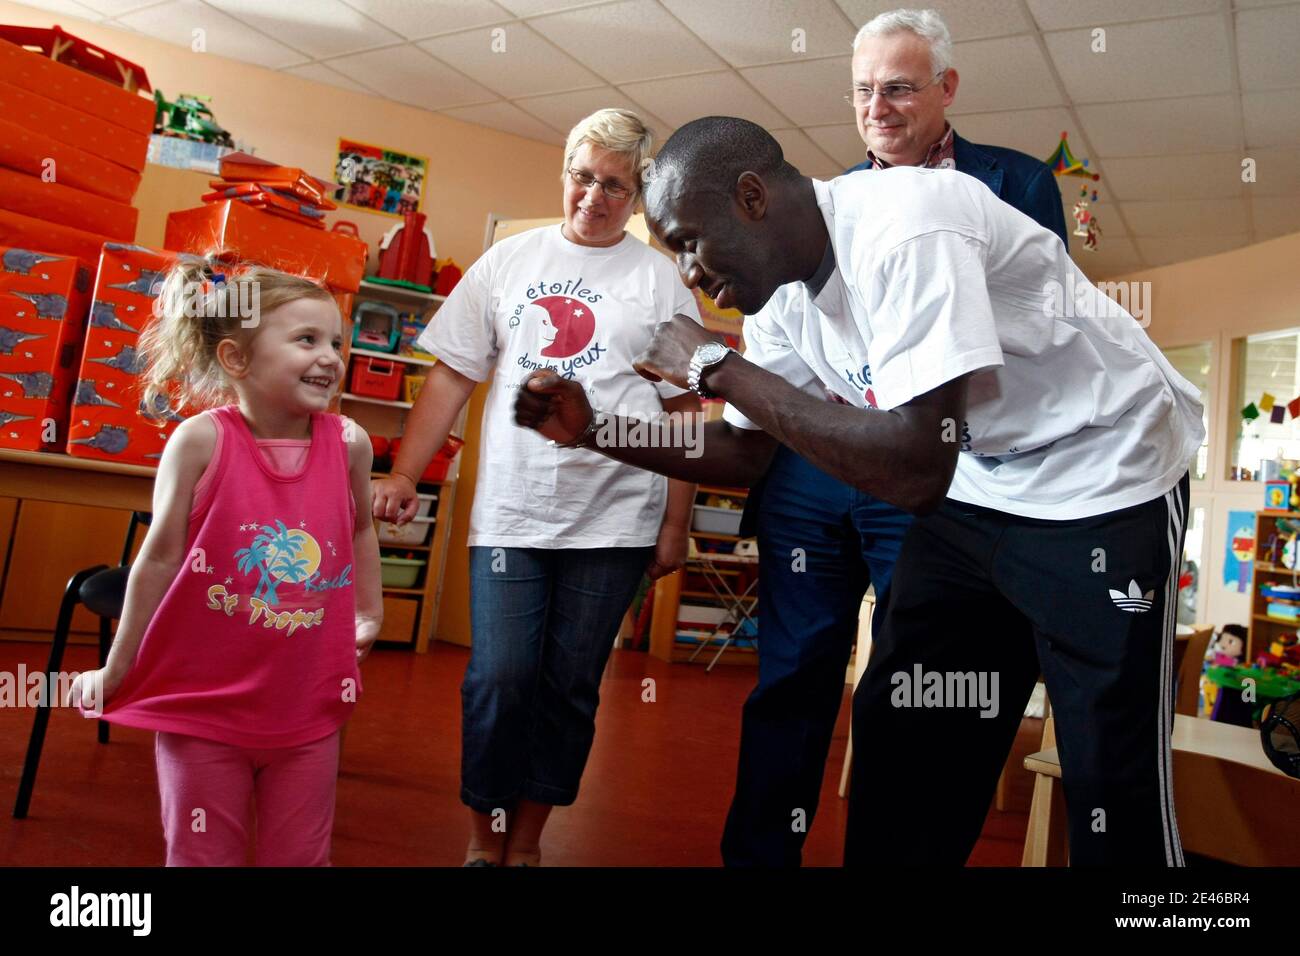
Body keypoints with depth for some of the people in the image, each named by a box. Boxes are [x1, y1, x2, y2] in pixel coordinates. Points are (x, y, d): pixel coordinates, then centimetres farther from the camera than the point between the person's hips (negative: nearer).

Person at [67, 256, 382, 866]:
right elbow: (160, 557, -4)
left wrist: (370, 616, 21)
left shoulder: (348, 443, -7)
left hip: (308, 704, 2)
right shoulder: (201, 439, -14)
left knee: (300, 856, 15)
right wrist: (118, 667, 6)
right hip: (202, 699, -2)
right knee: (202, 855, 14)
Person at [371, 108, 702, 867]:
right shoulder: (508, 261, 9)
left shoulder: (660, 279, 5)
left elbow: (684, 412, 4)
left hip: (612, 520, 0)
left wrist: (676, 526, -1)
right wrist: (405, 473, 0)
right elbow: (453, 376, 9)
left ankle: (526, 838, 26)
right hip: (509, 513, 1)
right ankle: (483, 838, 20)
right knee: (497, 679, -1)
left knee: (569, 687, 8)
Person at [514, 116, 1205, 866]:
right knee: (897, 726, 11)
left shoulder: (902, 230, -29)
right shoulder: (784, 291, -3)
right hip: (979, 485, 8)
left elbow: (916, 474, -36)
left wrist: (720, 368, -29)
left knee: (1113, 781, -1)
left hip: (1106, 481, -7)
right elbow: (745, 455, 6)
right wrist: (596, 429, -7)